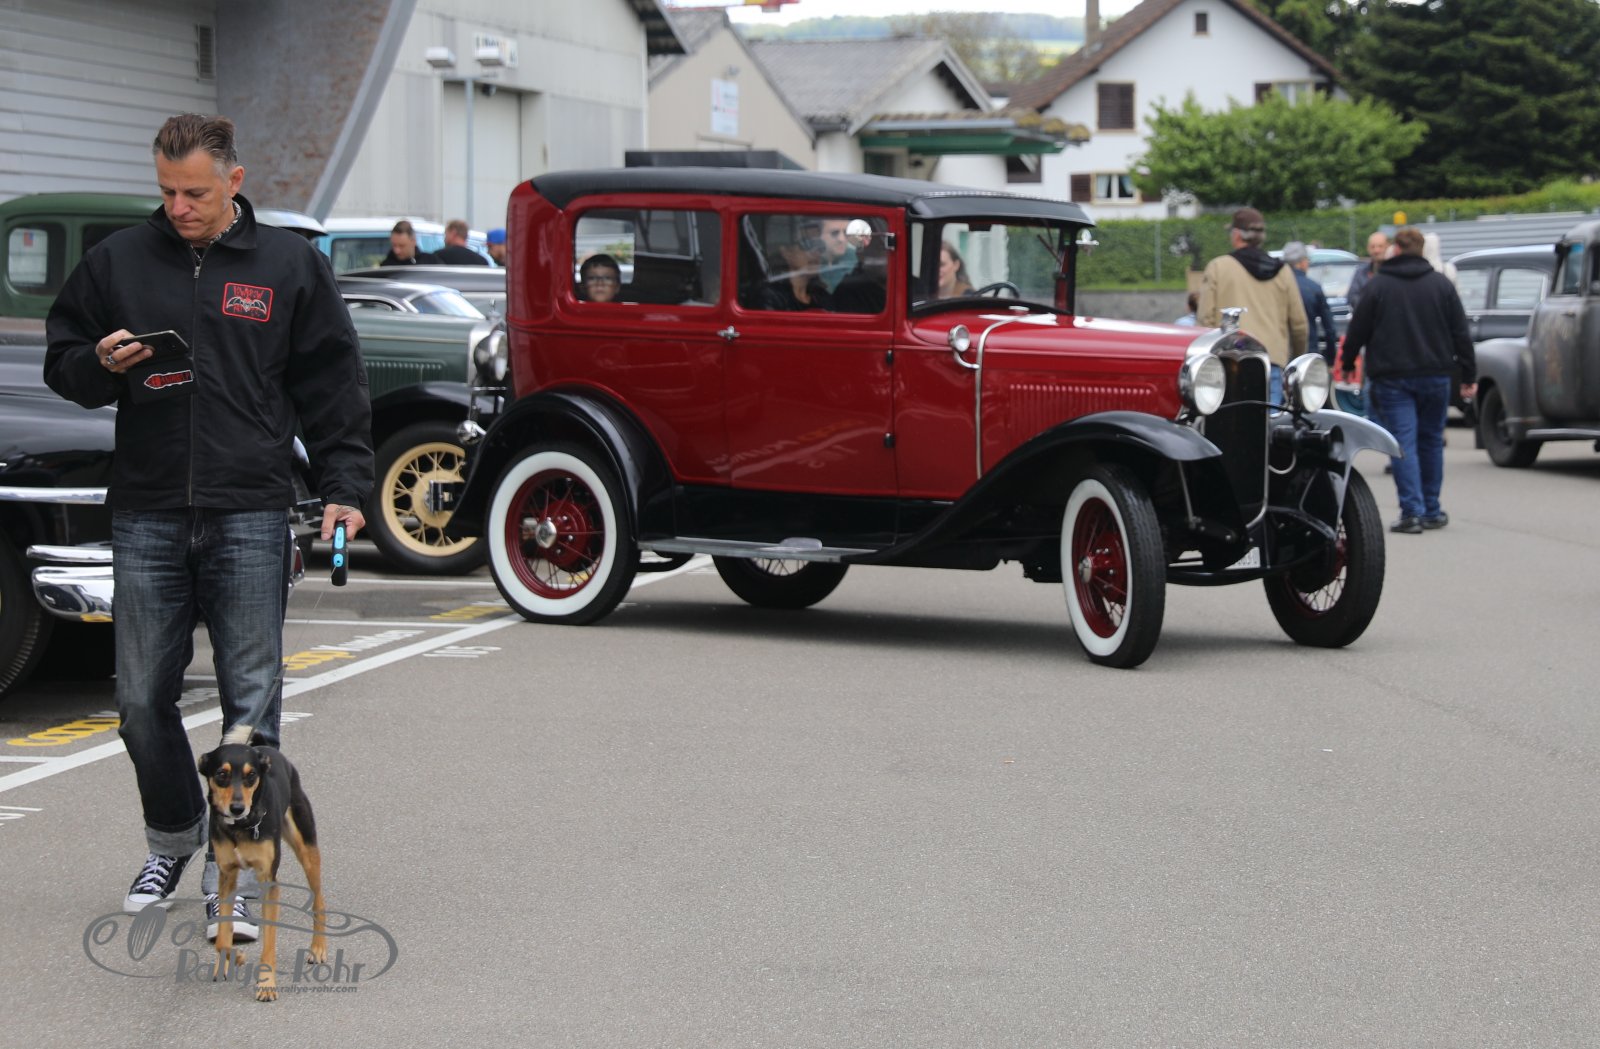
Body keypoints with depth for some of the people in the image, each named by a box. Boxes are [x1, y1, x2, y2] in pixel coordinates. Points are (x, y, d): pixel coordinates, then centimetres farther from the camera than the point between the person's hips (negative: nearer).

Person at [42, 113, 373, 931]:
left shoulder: (291, 266, 5)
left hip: (250, 516, -2)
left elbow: (333, 388, 8)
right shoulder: (118, 261, 7)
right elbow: (62, 365, 14)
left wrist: (342, 487, -1)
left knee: (252, 702, -2)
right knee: (143, 697, 6)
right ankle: (173, 836, 29)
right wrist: (101, 364, -8)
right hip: (146, 516, 2)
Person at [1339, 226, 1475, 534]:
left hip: (1392, 377, -2)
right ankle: (1431, 511, 18)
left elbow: (1358, 330, 2)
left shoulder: (1378, 285, -2)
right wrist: (1468, 375, 8)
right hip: (1434, 376, 2)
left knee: (1403, 442, -4)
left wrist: (1347, 364, 18)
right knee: (1431, 441, 13)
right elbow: (1461, 333, 4)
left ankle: (1412, 511, -13)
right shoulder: (1441, 284, 4)